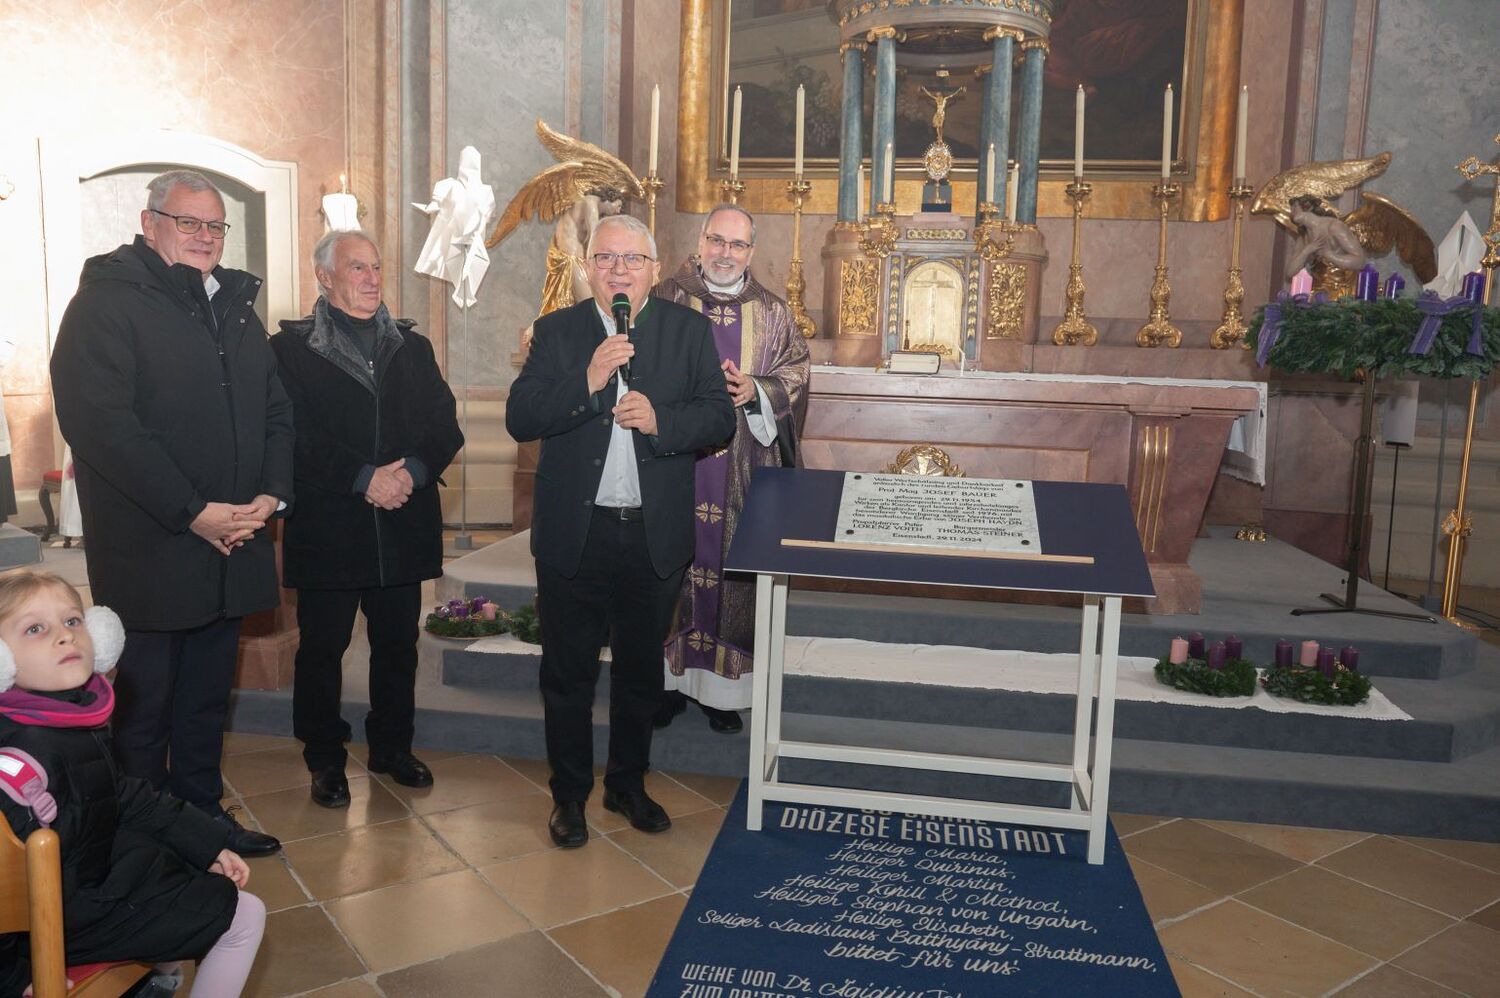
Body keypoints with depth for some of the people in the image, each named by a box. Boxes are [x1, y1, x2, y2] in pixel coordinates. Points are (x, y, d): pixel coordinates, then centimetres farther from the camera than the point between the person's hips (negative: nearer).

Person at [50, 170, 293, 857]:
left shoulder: (236, 305, 15)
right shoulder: (105, 303, -7)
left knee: (208, 697, 16)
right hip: (149, 554, -6)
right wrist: (193, 512, -19)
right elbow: (102, 423, -17)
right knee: (144, 705, 6)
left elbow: (275, 410, 13)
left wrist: (271, 494, -3)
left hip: (231, 544, 6)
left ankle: (202, 812, 31)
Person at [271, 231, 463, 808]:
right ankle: (324, 760, 22)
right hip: (326, 527, -4)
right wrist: (364, 478, -18)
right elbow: (297, 438, -11)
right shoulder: (291, 349, 0)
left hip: (403, 525, 4)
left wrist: (411, 472, -13)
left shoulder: (413, 347, 13)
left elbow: (445, 427, 5)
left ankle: (392, 746, 29)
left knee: (398, 645, 13)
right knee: (322, 648, 7)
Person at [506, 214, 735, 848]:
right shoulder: (557, 332, 1)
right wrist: (586, 382, -22)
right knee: (568, 673, 11)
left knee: (641, 671, 16)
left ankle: (627, 785, 35)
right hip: (574, 533, -1)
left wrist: (660, 419, -20)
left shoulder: (689, 331, 3)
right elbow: (519, 419, -9)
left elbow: (720, 418, -3)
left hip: (655, 536, 1)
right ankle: (569, 794, 29)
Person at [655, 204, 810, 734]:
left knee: (733, 570, 5)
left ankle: (724, 689, 18)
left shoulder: (772, 313, 7)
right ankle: (672, 679, 20)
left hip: (743, 476, 1)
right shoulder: (666, 301, 4)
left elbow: (795, 376, 6)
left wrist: (755, 390, -13)